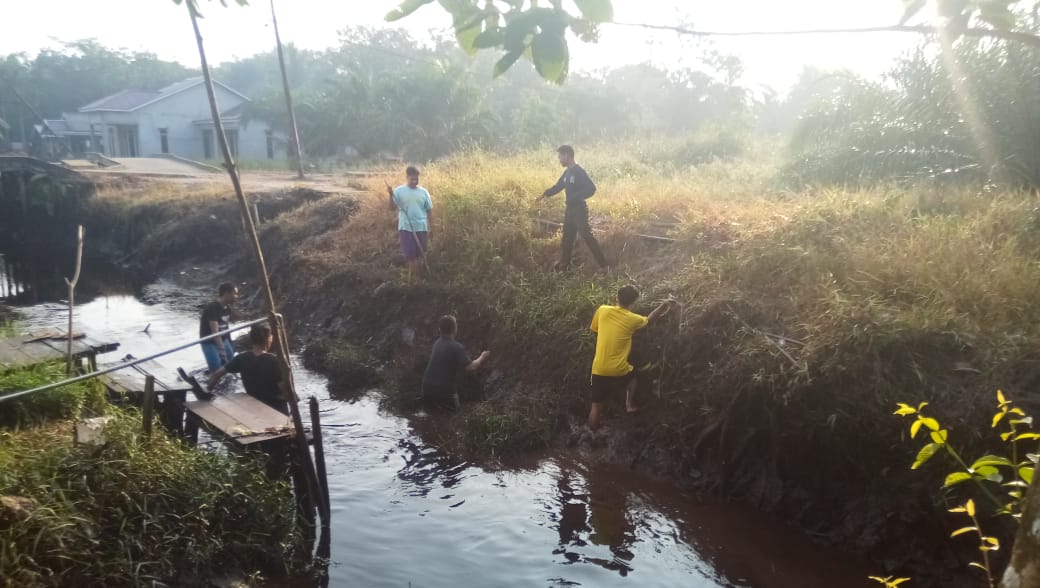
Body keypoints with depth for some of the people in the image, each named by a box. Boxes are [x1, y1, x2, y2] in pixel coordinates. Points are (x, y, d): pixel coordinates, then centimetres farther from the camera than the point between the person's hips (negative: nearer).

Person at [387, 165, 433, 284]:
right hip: (405, 228, -1)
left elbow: (429, 211, 7)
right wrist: (391, 195, -23)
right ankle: (412, 276, 10)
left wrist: (431, 228, 4)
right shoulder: (399, 190, -2)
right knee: (409, 254, -1)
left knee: (420, 253, 10)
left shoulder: (423, 192, 2)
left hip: (421, 228, 2)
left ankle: (418, 275, 25)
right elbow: (392, 208, -7)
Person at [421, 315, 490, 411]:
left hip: (428, 388, 7)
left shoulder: (437, 343, 8)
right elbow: (471, 367, -23)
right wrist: (482, 357, -6)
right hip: (443, 391, -7)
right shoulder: (456, 347, -16)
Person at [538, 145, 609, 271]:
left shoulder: (579, 172, -17)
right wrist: (545, 194, 7)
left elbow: (591, 188, -23)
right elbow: (558, 186, 20)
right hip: (570, 210, 9)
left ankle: (604, 264, -2)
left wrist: (576, 198, -25)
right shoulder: (567, 172, 9)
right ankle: (564, 264, 29)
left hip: (579, 210, -9)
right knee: (567, 237, 16)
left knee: (587, 236, -8)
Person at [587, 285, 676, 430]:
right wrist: (665, 304, 27)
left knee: (596, 406, 9)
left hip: (599, 370, 0)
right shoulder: (632, 319, -5)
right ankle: (629, 405, 45)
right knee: (632, 376, 36)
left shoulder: (602, 310, -2)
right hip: (619, 371, 0)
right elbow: (649, 319, 17)